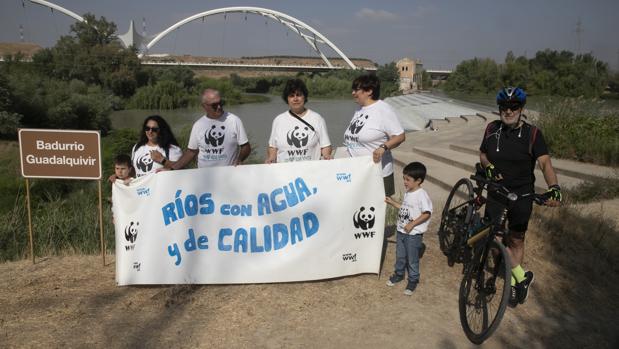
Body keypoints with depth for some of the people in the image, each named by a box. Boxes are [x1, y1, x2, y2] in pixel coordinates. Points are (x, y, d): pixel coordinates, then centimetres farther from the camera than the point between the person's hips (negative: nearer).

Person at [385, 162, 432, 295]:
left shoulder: (421, 195, -21)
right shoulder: (407, 193, 5)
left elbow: (427, 213, -23)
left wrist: (412, 224, -23)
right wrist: (392, 202, 9)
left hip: (413, 234, -7)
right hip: (401, 231, 7)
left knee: (412, 259, 8)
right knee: (400, 256, 22)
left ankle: (413, 280, 25)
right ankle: (399, 273, 41)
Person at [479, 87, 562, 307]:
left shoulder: (532, 134, -12)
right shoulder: (492, 129, -2)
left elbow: (545, 163, -22)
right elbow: (482, 154, 12)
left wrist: (554, 188, -39)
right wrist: (488, 167, -11)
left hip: (522, 196, -2)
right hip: (496, 193, 2)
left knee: (516, 240, 8)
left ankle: (514, 282, 27)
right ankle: (522, 277, 11)